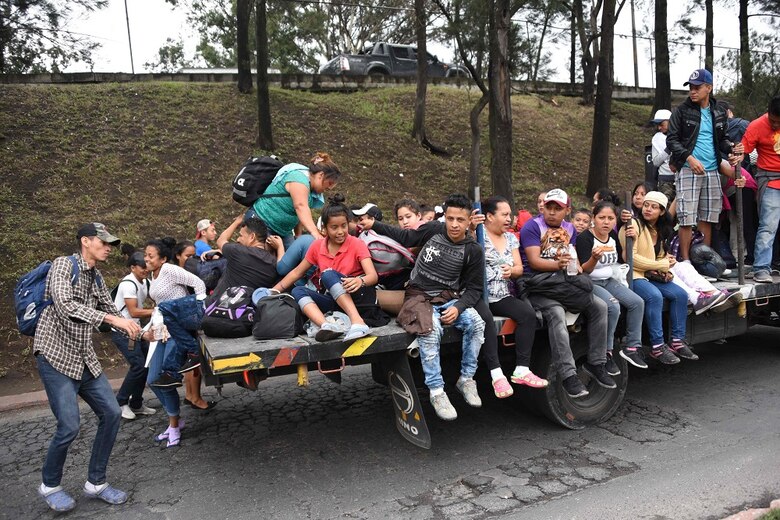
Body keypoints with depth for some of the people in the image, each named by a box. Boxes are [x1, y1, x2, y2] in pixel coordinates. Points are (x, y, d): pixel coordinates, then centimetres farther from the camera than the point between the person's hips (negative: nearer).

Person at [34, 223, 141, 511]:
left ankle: (96, 482, 17)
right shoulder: (63, 264, -9)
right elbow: (64, 306, -24)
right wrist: (111, 319, -30)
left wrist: (141, 332, 2)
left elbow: (113, 313, 16)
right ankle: (49, 485, 16)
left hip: (85, 358, 7)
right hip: (56, 355, -7)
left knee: (111, 413, 2)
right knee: (69, 427, -11)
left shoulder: (97, 278, 12)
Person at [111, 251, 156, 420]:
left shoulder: (145, 282, 8)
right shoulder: (128, 284, -19)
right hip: (122, 330, -9)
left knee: (147, 362, 6)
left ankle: (136, 405, 17)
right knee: (138, 365, -14)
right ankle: (120, 403, 2)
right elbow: (134, 312, -21)